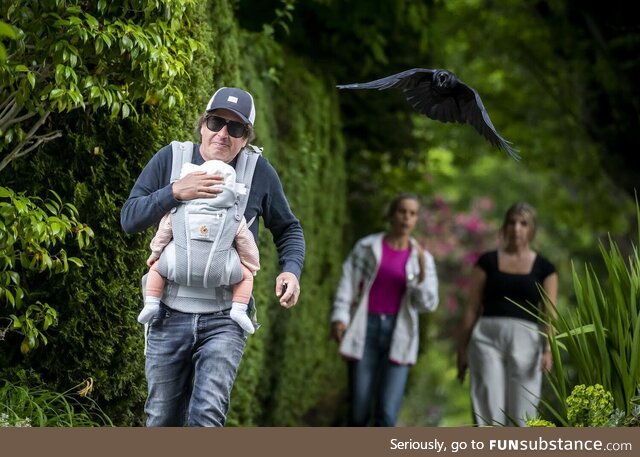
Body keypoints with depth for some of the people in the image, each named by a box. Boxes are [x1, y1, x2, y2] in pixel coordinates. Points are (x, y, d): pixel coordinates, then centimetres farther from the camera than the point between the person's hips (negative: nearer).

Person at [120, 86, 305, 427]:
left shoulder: (259, 172, -1)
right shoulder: (170, 159, 0)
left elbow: (288, 229, 13)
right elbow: (129, 218, -4)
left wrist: (291, 270, -6)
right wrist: (176, 191, -18)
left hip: (225, 318, -2)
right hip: (169, 314, 2)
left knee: (207, 415, -19)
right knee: (162, 420, 12)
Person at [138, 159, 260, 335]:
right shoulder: (236, 219, 5)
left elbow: (164, 233, 13)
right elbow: (246, 245, 13)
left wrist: (155, 253, 30)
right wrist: (252, 266, 31)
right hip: (219, 272, 0)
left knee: (156, 268, 24)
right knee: (245, 274, 20)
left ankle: (151, 303, 10)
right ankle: (239, 309, 3)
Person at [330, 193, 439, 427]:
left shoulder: (422, 258, 7)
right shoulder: (366, 247, 4)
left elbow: (428, 304, 0)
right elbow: (347, 284, 1)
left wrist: (422, 270, -15)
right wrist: (339, 318, -14)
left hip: (398, 335, 1)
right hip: (366, 331, 0)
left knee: (387, 413, -10)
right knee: (359, 410, 0)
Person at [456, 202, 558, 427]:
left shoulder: (544, 268, 9)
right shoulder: (487, 262, 8)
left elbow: (550, 314, 4)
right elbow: (472, 308, 9)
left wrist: (548, 349, -10)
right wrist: (462, 348, 6)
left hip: (525, 340, 0)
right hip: (488, 336, 0)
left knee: (522, 412, -1)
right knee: (487, 407, -6)